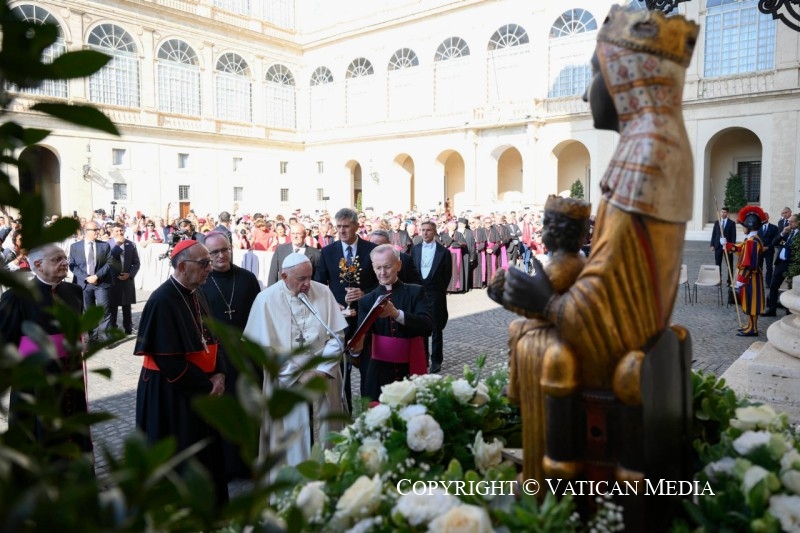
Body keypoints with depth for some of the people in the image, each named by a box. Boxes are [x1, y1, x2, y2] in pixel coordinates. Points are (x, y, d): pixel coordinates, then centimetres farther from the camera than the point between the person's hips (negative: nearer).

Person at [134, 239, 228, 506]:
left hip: (202, 389, 8)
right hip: (171, 393, -8)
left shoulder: (195, 293, 4)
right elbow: (168, 360, -23)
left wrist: (218, 374, -5)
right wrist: (207, 384, -15)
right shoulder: (163, 301, -22)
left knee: (206, 451, 18)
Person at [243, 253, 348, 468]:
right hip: (286, 383, -2)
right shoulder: (266, 300, -9)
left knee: (325, 438, 11)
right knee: (292, 440, 6)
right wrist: (298, 375, -12)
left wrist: (323, 370, -11)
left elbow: (337, 335, -2)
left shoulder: (323, 293, -3)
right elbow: (264, 348, -10)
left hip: (324, 380, 2)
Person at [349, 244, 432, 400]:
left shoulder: (416, 292, -1)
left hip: (412, 372, -1)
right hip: (380, 374, 1)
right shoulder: (367, 301, 3)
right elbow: (363, 334, -9)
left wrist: (396, 313, -30)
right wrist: (357, 348, -32)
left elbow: (427, 326, -15)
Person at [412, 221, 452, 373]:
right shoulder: (415, 249, 6)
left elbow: (447, 275, -1)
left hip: (435, 295, -3)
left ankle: (436, 361, 13)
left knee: (436, 329, 4)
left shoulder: (443, 251, -5)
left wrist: (440, 290, -1)